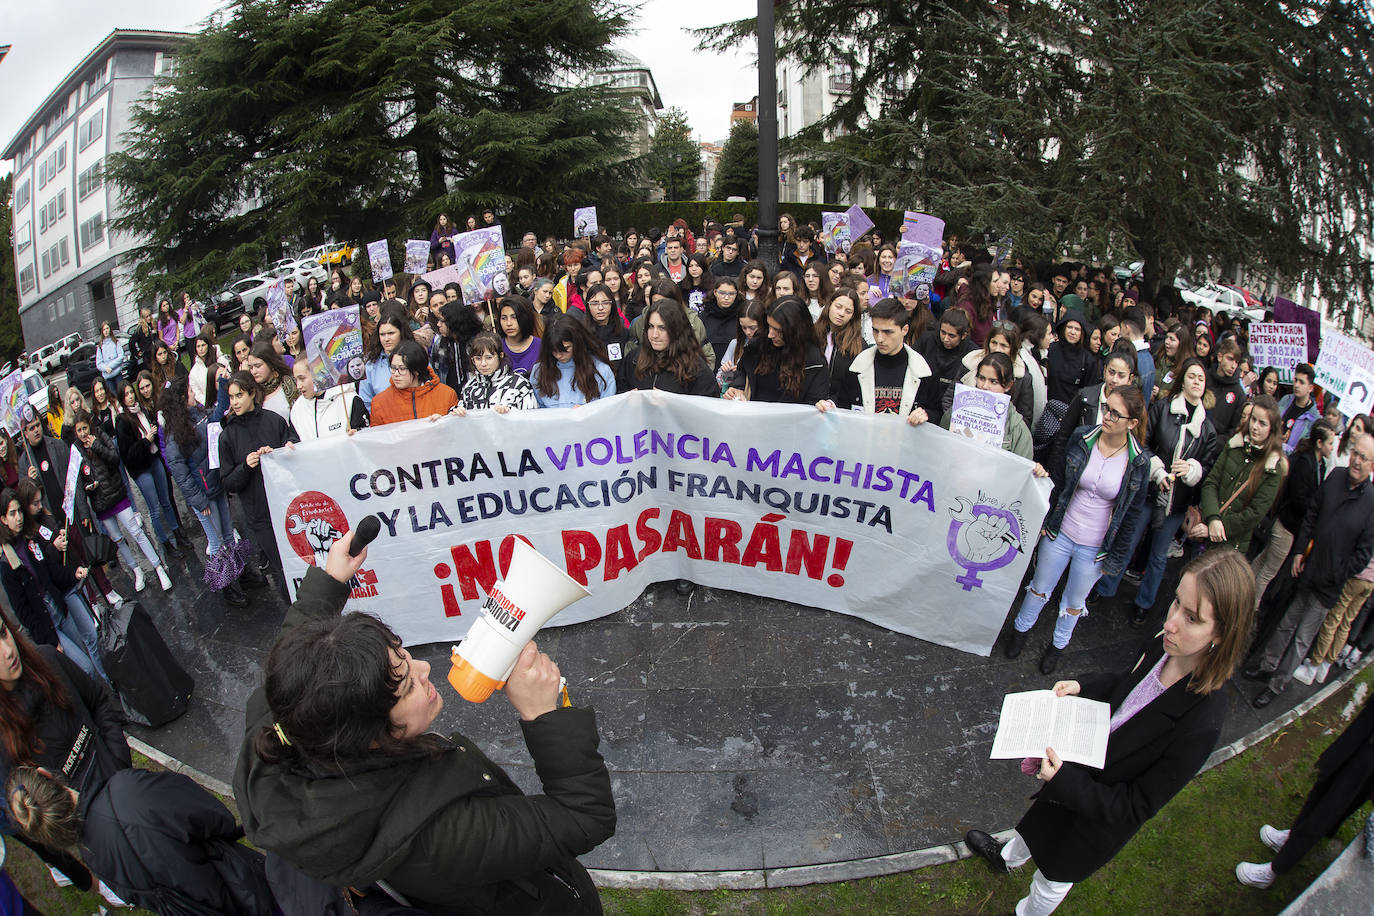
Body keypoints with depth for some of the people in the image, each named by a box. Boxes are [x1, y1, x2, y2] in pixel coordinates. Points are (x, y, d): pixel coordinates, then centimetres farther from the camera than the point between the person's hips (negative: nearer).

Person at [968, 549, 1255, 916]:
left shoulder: (1202, 721, -40)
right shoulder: (1166, 648, -21)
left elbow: (1138, 807, -28)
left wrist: (1065, 782, -34)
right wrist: (1082, 687, -9)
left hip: (1102, 817, -5)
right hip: (1078, 768, 6)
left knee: (1052, 882, 25)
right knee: (1039, 826, 36)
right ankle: (1008, 857, 67)